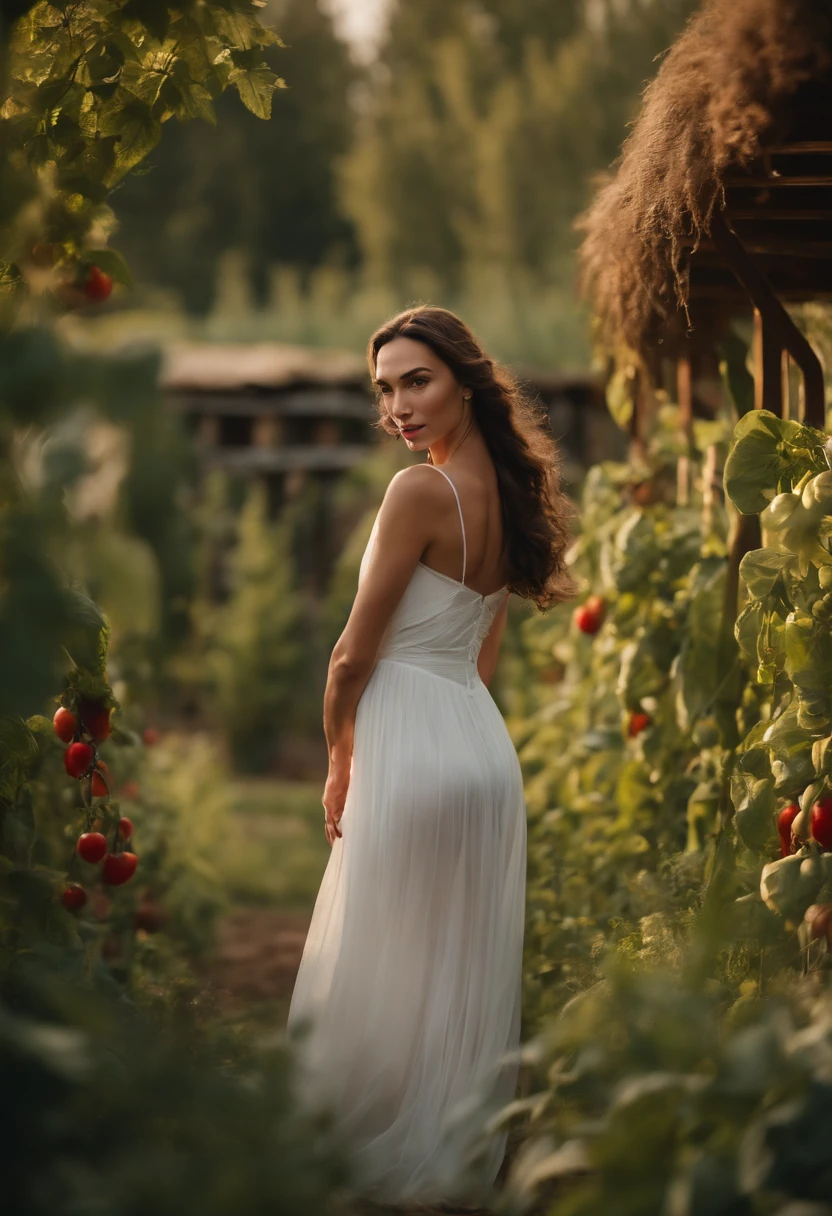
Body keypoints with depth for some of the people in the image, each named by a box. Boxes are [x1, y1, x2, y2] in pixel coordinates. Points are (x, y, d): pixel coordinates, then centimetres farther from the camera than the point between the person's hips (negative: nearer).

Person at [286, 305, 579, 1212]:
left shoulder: (421, 491, -16)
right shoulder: (510, 495, 9)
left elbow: (355, 654, -13)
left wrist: (338, 763, 2)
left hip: (412, 752, -8)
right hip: (486, 744, 8)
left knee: (383, 976, 3)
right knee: (467, 974, 14)